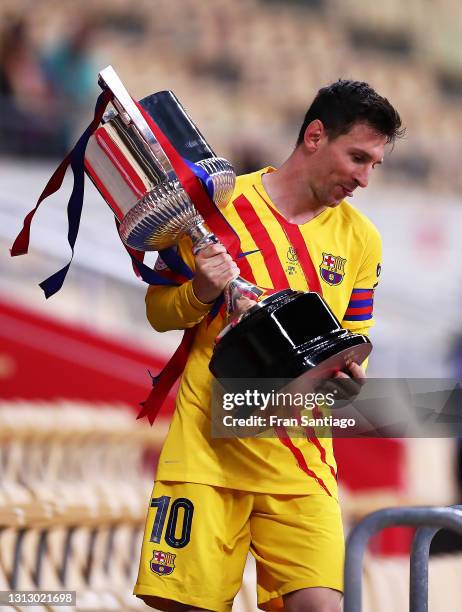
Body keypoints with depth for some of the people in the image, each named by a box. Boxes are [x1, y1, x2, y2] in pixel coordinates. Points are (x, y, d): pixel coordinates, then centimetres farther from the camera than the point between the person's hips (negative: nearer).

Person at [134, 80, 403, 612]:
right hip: (208, 443, -2)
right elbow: (157, 312, 6)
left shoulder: (361, 239, 9)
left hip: (300, 455, 2)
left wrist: (348, 369, -9)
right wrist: (200, 294, -16)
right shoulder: (221, 203, 0)